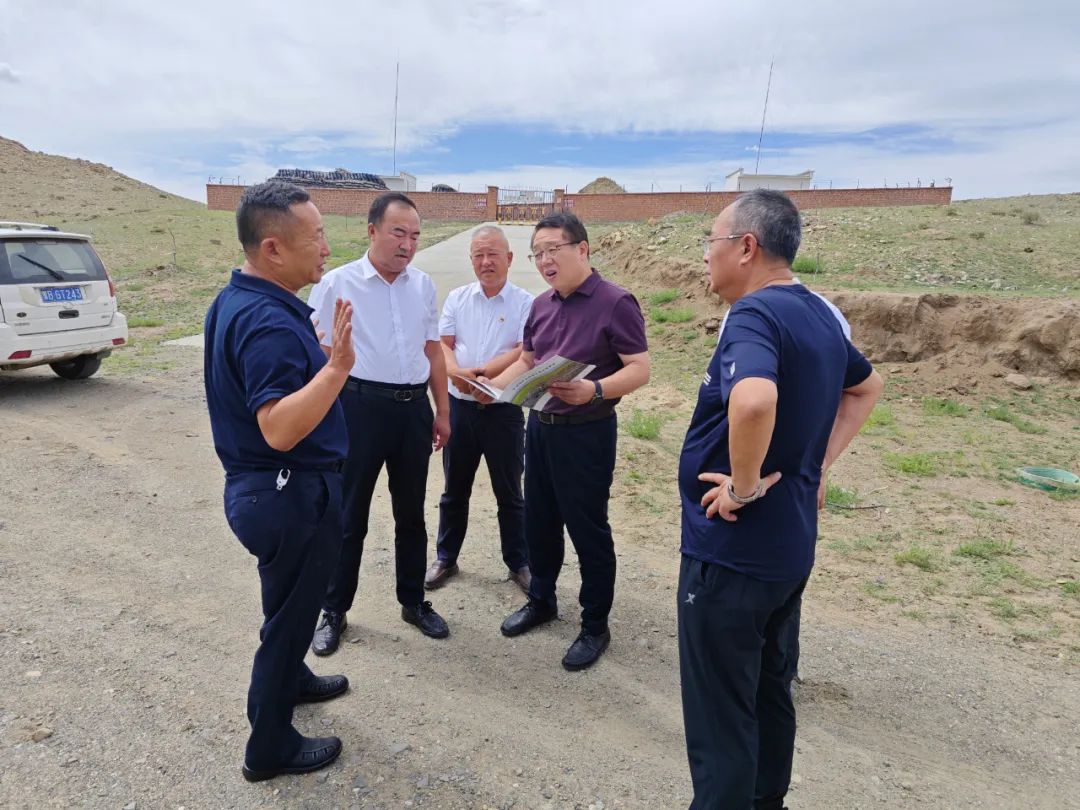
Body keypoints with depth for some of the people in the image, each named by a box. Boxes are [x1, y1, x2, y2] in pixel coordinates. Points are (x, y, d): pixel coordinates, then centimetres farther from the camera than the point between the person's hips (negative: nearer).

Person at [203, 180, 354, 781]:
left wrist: (319, 353, 17)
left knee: (291, 600, 29)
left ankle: (290, 679, 53)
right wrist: (338, 364, -38)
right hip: (292, 494, -10)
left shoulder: (237, 301, 5)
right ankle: (271, 747, 29)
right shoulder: (269, 322, -28)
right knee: (290, 612, 9)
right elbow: (281, 428, -35)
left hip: (265, 485, 10)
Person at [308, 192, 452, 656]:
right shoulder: (337, 284, -6)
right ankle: (334, 610, 27)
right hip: (361, 405, -4)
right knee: (349, 514, 8)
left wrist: (442, 411, 14)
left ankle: (414, 602, 33)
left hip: (414, 408, 4)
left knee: (411, 513, 15)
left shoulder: (423, 285, 8)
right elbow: (320, 355, -5)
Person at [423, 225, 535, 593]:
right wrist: (457, 373, -21)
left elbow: (525, 352, -14)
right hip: (460, 406, 3)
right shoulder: (457, 298, 6)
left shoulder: (524, 302, -4)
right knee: (454, 490, 16)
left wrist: (481, 373, -22)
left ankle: (518, 563, 27)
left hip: (504, 409, -3)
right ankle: (446, 558, 32)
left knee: (509, 493, 10)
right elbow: (441, 344, 0)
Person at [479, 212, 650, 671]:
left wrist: (595, 390, -34)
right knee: (538, 522, 17)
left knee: (588, 529, 4)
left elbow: (639, 369, -17)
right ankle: (541, 601, 38)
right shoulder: (541, 305, 9)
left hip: (586, 432, -7)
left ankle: (595, 626, 21)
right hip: (540, 427, 7)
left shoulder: (615, 303, -13)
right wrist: (493, 386, 1)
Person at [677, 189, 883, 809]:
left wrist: (744, 485, -25)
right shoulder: (818, 313, 8)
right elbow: (867, 387, 24)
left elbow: (754, 400, -42)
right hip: (790, 544, 9)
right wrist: (816, 465, 14)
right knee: (771, 692, 24)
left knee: (720, 714, 7)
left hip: (731, 549, -9)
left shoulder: (755, 313, -21)